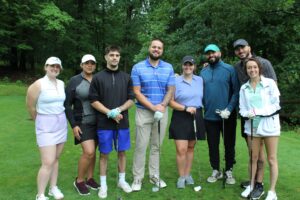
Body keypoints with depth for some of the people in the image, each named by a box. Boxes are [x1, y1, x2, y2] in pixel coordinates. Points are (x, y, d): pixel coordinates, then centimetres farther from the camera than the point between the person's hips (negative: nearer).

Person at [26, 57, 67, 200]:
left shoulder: (62, 84, 4)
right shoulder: (39, 84, -12)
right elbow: (30, 106, -3)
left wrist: (59, 118, 14)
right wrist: (40, 121, 9)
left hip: (61, 123, 5)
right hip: (46, 125, -5)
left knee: (55, 159, 13)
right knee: (48, 162, -7)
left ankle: (53, 188, 27)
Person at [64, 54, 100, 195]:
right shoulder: (74, 81, -8)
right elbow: (67, 105, -8)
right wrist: (73, 125, -15)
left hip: (97, 122, 4)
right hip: (82, 122, -4)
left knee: (92, 151, 11)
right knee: (89, 152, -13)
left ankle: (89, 179, 28)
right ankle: (79, 181, 9)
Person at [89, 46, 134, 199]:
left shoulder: (126, 77, 6)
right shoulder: (98, 77, -1)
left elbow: (131, 99, 4)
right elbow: (93, 100, -4)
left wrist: (119, 110, -12)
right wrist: (110, 113, -14)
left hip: (122, 123, 2)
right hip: (104, 123, -2)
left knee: (122, 152, 12)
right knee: (104, 153, 6)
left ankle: (122, 180, 29)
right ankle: (103, 184, 21)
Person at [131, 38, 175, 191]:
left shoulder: (169, 68, 6)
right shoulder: (137, 68, -2)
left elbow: (170, 91, 3)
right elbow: (137, 92, -7)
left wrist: (162, 106, -14)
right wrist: (153, 107, -15)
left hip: (162, 112, 3)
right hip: (143, 112, -2)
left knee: (157, 146, 10)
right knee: (141, 146, 0)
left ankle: (154, 176, 23)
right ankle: (137, 178, 12)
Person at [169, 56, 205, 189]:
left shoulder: (200, 80, 7)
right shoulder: (176, 81, -5)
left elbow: (203, 96, 21)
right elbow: (171, 102, -8)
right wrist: (185, 108, -15)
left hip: (196, 117, 4)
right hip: (180, 117, -3)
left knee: (190, 148, 13)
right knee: (181, 149, -6)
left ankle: (188, 175, 26)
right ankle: (181, 177, 10)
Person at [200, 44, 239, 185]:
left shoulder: (229, 69, -5)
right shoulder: (203, 72, 7)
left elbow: (236, 91, -9)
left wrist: (229, 109, -18)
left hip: (227, 116, -3)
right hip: (209, 116, 3)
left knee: (229, 144, 10)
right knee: (212, 145, 12)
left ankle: (229, 171, 27)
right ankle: (216, 171, 29)